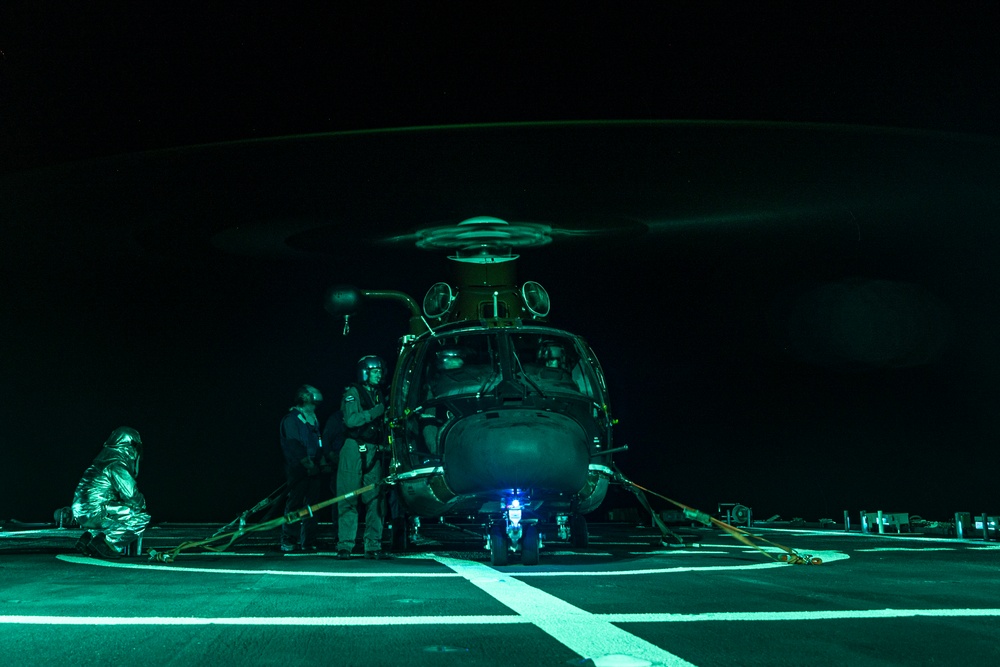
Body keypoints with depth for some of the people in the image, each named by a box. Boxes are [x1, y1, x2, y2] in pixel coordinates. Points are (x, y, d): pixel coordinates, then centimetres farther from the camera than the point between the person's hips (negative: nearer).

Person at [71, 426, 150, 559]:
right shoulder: (117, 464, -11)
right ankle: (106, 543, -13)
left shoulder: (104, 459, 18)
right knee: (142, 518, -9)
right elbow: (131, 495, -13)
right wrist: (141, 505, 7)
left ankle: (90, 537, 15)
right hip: (95, 513, -9)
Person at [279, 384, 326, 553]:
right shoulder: (291, 419, -6)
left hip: (313, 469, 7)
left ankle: (308, 542, 10)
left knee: (312, 506, 5)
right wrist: (309, 464, -15)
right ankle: (288, 542, 2)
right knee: (294, 504, -5)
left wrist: (323, 463, 8)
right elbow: (295, 446, -13)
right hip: (298, 470, -7)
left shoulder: (313, 419, 19)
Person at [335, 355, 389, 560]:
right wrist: (376, 411, -14)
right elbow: (351, 420, -17)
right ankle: (344, 546, -2)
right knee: (349, 499, -5)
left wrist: (384, 443, 8)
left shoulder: (378, 394, 19)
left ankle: (373, 546, 3)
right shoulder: (352, 393, -2)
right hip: (354, 450, -6)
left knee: (374, 498, 1)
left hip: (373, 451, 6)